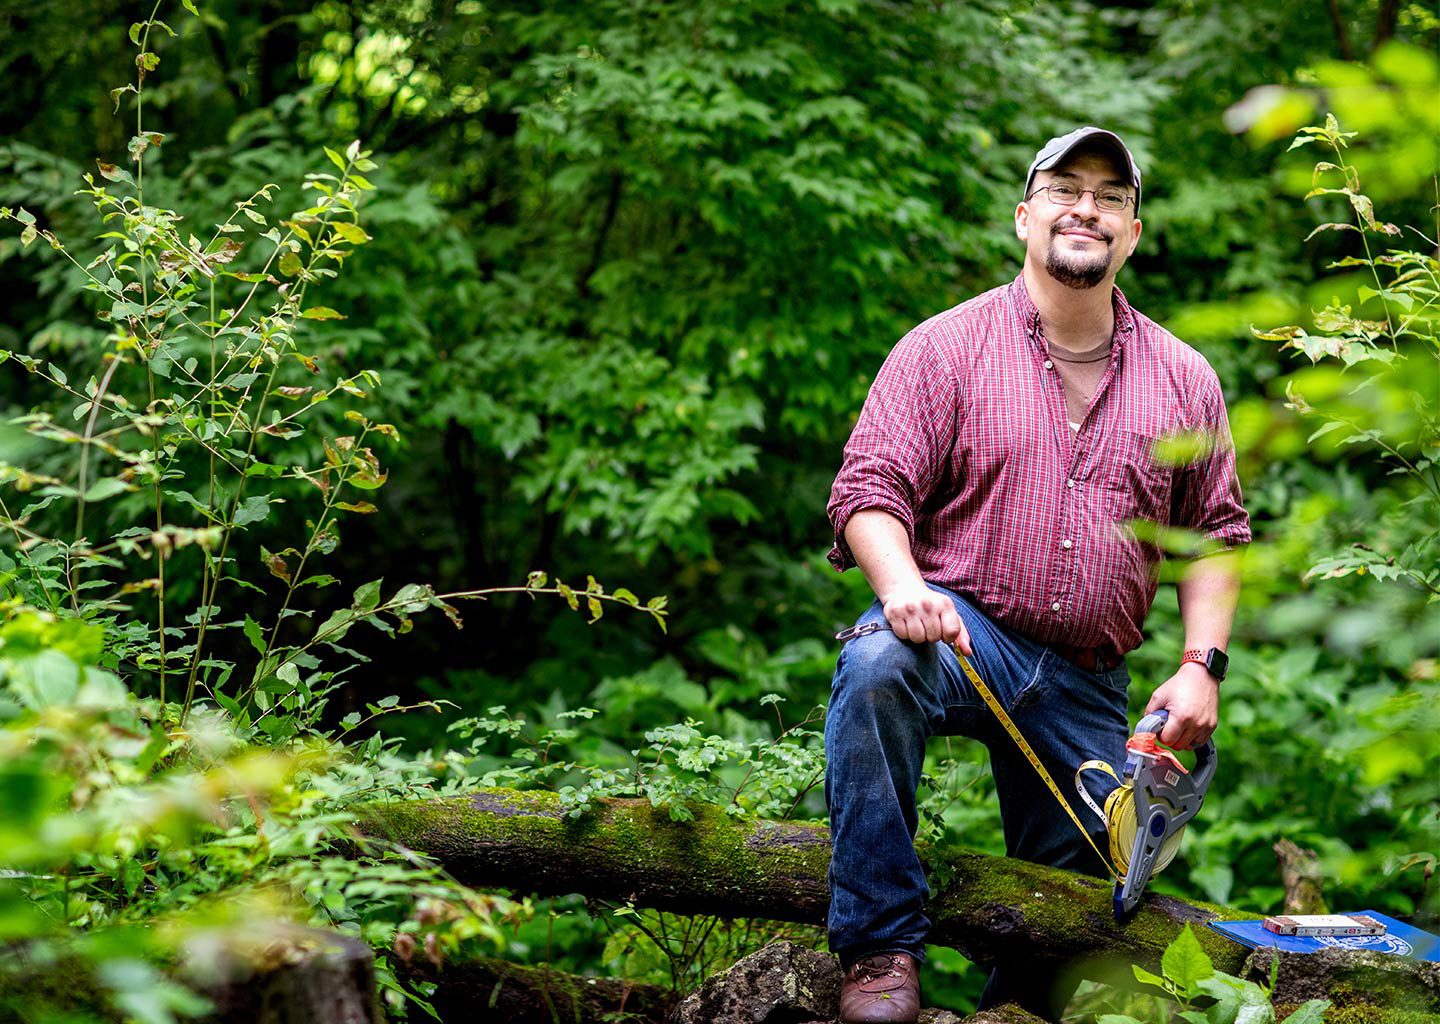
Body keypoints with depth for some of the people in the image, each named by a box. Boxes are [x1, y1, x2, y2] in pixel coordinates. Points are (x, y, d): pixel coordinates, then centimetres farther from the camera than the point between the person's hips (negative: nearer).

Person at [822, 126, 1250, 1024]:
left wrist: (1201, 665, 1)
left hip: (1090, 689, 4)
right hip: (960, 630, -4)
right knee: (877, 665, -37)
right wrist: (903, 587, -27)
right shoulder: (944, 348, -1)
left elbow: (1215, 534, 14)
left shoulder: (1183, 380, 10)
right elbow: (870, 489, -6)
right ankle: (881, 948, -28)